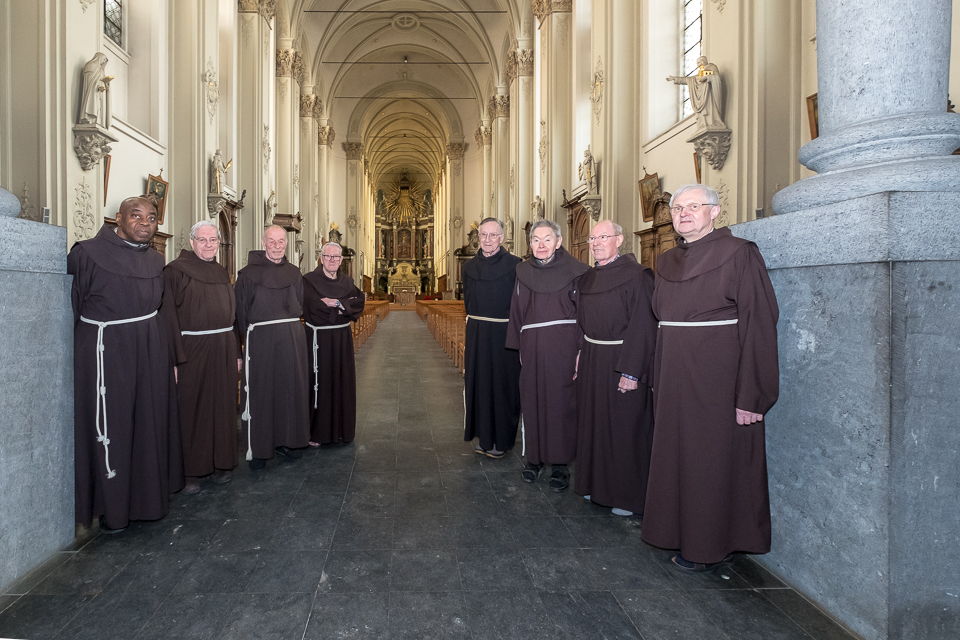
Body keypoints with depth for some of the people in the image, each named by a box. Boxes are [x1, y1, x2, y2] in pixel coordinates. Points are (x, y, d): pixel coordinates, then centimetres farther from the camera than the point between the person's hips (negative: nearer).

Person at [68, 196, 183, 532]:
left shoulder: (155, 260, 9)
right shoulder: (88, 253, -8)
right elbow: (70, 306, -6)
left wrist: (170, 358, 17)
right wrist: (70, 356, -8)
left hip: (151, 352, 6)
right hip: (106, 350, -5)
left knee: (150, 422, 13)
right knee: (110, 426, 2)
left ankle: (147, 494, 30)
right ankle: (112, 507, 18)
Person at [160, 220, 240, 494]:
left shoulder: (222, 273, 13)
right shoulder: (176, 271, -5)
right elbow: (168, 316, -11)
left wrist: (236, 352, 11)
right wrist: (174, 358, -18)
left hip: (223, 351, 6)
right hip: (191, 351, -5)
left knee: (222, 406, 11)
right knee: (191, 409, 3)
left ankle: (220, 463, 23)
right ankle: (191, 470, 15)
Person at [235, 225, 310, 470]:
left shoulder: (294, 273, 12)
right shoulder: (249, 273, -1)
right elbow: (241, 311, -2)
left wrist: (288, 326, 8)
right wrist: (250, 336, -6)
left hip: (292, 338, 4)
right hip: (260, 340, -4)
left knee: (291, 389, 8)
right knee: (260, 392, 0)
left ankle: (287, 441, 22)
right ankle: (258, 450, 10)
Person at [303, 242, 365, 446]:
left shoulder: (347, 281, 10)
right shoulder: (309, 280, -5)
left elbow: (359, 303, -3)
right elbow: (315, 306, -19)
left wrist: (337, 303, -17)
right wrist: (345, 304, -12)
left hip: (342, 338, 5)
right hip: (318, 339, -5)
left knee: (343, 382, 9)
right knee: (319, 383, 0)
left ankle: (341, 429, 21)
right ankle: (315, 432, 11)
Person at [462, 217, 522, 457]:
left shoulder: (514, 265, -7)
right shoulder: (469, 266, 8)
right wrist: (478, 318, 6)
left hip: (503, 333, -5)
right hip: (476, 334, 5)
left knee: (503, 383, 3)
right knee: (479, 381, 10)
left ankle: (502, 440, 17)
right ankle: (485, 435, 25)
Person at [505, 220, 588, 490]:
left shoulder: (574, 271, -2)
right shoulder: (523, 272, 9)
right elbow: (517, 311, 13)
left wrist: (582, 350, -8)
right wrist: (519, 347, 9)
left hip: (563, 346, -3)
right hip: (532, 348, 3)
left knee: (561, 402, 1)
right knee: (532, 401, 6)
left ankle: (560, 464, 13)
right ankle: (535, 458, 21)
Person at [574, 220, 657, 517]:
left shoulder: (637, 276, -13)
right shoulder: (587, 279, 10)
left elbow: (643, 326, -17)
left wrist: (631, 371, -21)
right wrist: (579, 359, 8)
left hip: (622, 362, -7)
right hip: (592, 362, 7)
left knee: (623, 429, 2)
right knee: (592, 423, 15)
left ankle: (628, 496, 17)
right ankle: (596, 483, 31)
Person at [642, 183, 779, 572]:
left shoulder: (738, 254, -9)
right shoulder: (667, 263, 11)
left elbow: (758, 325, -13)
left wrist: (751, 395, -18)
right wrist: (659, 383, 11)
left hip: (717, 379, -6)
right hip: (675, 379, 7)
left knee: (713, 461, 4)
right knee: (678, 457, 14)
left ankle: (709, 547, 21)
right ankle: (683, 532, 31)